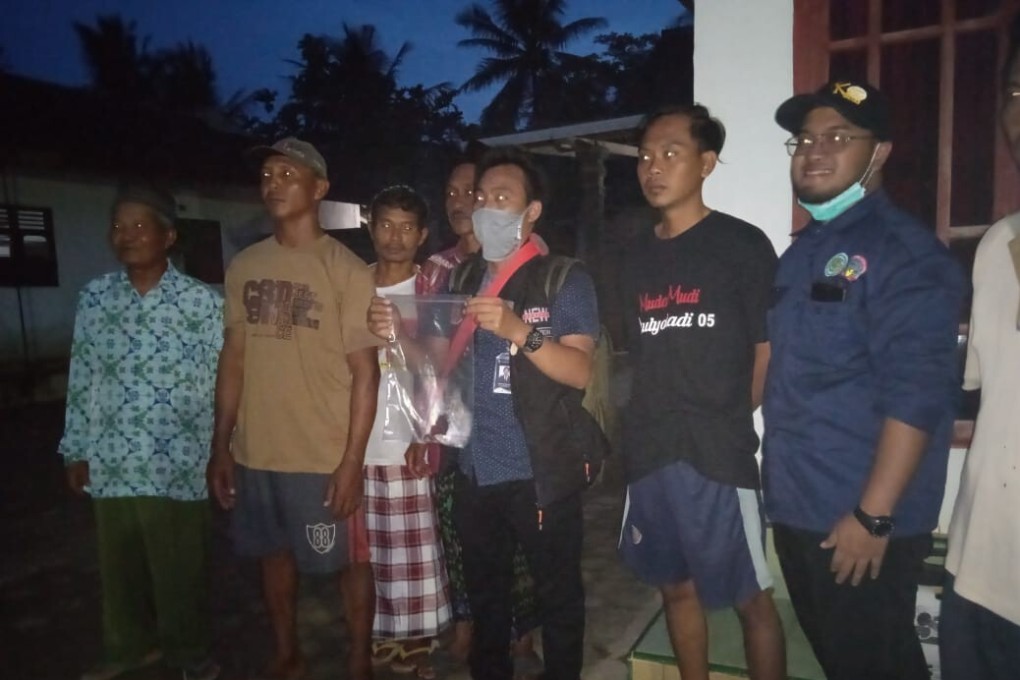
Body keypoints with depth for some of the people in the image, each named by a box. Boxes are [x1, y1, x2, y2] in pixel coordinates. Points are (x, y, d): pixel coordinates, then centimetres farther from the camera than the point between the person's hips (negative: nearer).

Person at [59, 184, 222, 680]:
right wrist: (75, 451, 10)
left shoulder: (203, 302, -9)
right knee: (119, 563, 19)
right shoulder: (94, 298, 3)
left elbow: (224, 379, -6)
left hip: (176, 463, -4)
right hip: (110, 462, 4)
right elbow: (82, 380, 8)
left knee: (180, 566, 9)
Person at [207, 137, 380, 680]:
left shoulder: (347, 271, -10)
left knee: (350, 559, 9)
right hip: (254, 452, 5)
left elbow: (365, 372, -11)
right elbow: (233, 359, 9)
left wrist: (352, 461, -15)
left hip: (324, 456, -5)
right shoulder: (244, 266, 6)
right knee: (275, 554, 20)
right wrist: (220, 447, 9)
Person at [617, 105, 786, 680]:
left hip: (719, 454, -5)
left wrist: (728, 421, 0)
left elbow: (770, 352, -4)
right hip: (650, 453, 6)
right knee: (678, 589, 17)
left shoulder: (743, 245, -5)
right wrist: (659, 424, 5)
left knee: (752, 598, 6)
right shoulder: (639, 257, 11)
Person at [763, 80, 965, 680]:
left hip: (862, 519, -7)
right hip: (796, 508, 8)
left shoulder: (905, 251, -13)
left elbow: (914, 395, -21)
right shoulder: (802, 251, 11)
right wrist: (775, 481, 14)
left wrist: (874, 515, -22)